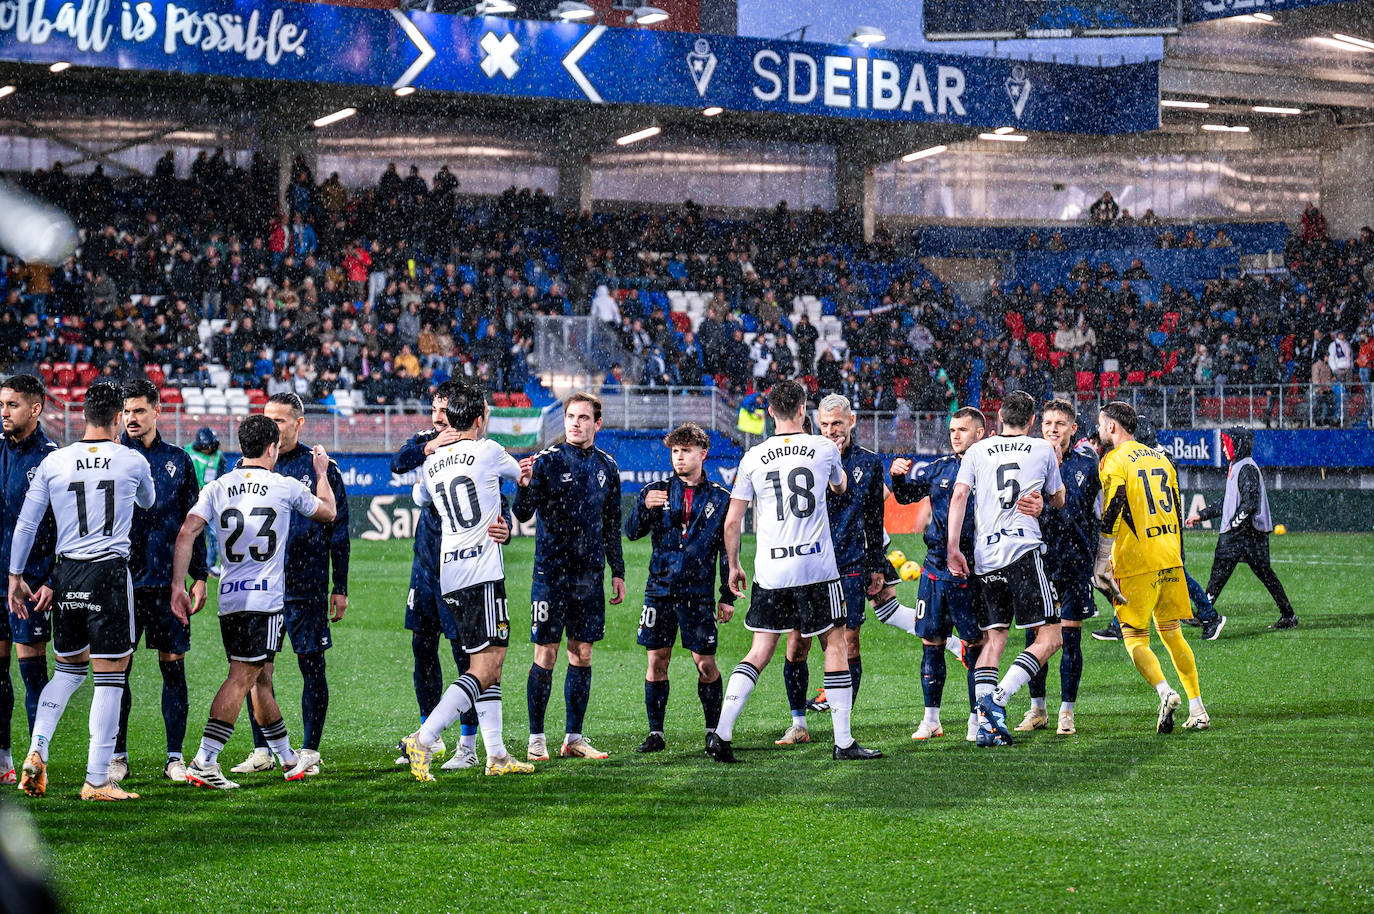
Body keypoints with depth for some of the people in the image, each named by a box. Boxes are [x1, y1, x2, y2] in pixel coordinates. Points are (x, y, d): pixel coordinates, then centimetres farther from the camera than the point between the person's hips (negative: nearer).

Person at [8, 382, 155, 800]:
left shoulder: (53, 462, 3)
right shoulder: (132, 461, 0)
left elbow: (26, 523, 7)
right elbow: (148, 503, 22)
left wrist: (16, 576, 17)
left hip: (67, 573, 4)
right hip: (111, 572, -4)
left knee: (68, 669, 21)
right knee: (110, 676, 1)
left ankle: (37, 751, 3)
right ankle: (96, 780, -1)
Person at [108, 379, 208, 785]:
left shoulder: (177, 460, 10)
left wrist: (199, 576, 8)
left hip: (167, 581, 1)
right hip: (122, 580, -1)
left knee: (173, 666, 2)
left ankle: (175, 757, 8)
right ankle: (117, 756, 10)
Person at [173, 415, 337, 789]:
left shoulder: (217, 488, 7)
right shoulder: (286, 487, 0)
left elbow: (186, 533, -5)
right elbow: (327, 512, 19)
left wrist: (178, 586, -4)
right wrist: (322, 472, 35)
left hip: (229, 599, 5)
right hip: (265, 599, -5)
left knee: (260, 678, 15)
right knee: (242, 677, -9)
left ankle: (289, 758, 28)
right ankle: (204, 762, -19)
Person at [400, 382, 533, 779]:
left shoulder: (431, 465, 11)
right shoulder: (488, 452, -4)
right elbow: (517, 474, 17)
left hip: (449, 575, 7)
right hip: (482, 571, -7)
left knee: (489, 665, 14)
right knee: (484, 669, -9)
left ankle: (496, 754, 13)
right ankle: (423, 740, -21)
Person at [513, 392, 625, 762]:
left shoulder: (607, 466, 9)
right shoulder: (547, 460, -5)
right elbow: (523, 515, -12)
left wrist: (617, 571, 16)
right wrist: (524, 486, -31)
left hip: (590, 575, 4)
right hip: (551, 573, -4)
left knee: (582, 654, 7)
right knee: (546, 654, -3)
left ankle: (573, 738, 14)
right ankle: (536, 738, 4)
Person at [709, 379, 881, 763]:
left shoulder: (752, 458, 3)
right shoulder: (824, 448, 1)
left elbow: (732, 522, 5)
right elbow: (840, 487, 24)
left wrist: (733, 566, 18)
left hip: (769, 570, 2)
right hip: (816, 566, -2)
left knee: (760, 651, 8)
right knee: (834, 645, 7)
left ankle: (721, 734, -2)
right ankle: (843, 742, 6)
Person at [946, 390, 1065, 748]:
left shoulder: (977, 451, 12)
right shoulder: (1043, 450, 10)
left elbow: (959, 496, 0)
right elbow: (1058, 502, 23)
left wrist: (952, 548, 1)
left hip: (985, 558, 4)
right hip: (1024, 551, -3)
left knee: (993, 638, 10)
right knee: (1049, 637, 0)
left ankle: (986, 722, -4)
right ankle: (998, 697, -19)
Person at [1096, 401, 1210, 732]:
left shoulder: (1115, 461, -6)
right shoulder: (1160, 459, 16)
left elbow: (1111, 515, -15)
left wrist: (1101, 563, -14)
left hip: (1136, 564, -6)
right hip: (1170, 560, 6)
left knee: (1135, 640, 0)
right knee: (1172, 634, 14)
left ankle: (1165, 692, -23)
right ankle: (1197, 709, 10)